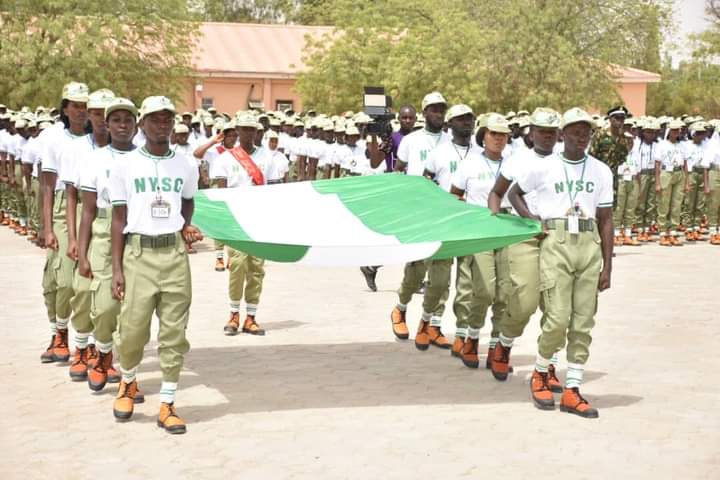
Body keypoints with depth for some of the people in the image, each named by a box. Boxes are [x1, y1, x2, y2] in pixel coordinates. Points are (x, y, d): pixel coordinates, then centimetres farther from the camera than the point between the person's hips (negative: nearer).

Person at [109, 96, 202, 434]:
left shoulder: (185, 167, 9)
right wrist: (117, 269, -2)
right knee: (132, 329, -3)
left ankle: (167, 405, 11)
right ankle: (128, 383, 28)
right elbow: (119, 219, 3)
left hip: (175, 254, 2)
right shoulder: (126, 165, 3)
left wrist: (185, 228, 6)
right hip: (138, 253, -2)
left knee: (174, 333, 1)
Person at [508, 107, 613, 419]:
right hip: (555, 244, -3)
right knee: (557, 319, -9)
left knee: (583, 323, 2)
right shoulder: (544, 168, 3)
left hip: (589, 245, 3)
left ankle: (572, 391, 9)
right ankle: (539, 374, 17)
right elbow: (514, 193, 18)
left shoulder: (601, 171, 10)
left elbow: (605, 220, 10)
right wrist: (531, 220, 1)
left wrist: (607, 266, 5)